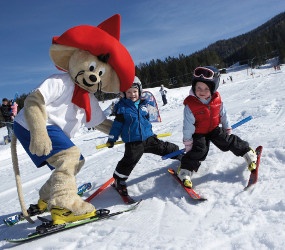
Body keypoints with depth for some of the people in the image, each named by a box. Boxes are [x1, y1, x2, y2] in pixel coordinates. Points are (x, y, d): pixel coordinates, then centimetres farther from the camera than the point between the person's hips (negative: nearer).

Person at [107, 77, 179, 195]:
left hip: (148, 137, 5)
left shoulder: (143, 104, 7)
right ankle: (119, 179, 10)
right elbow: (117, 124, -2)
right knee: (129, 160, -12)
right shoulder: (122, 107, -6)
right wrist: (111, 139, 1)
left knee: (165, 148, 9)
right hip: (133, 142, -4)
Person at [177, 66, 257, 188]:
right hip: (198, 133, -3)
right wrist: (188, 143, -16)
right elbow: (188, 126, -21)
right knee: (199, 150, -17)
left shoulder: (217, 99, -14)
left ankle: (248, 152, 20)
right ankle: (185, 171, -7)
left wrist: (228, 129, 11)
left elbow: (223, 115, 2)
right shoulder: (190, 105, -27)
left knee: (228, 141, 0)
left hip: (214, 129, 4)